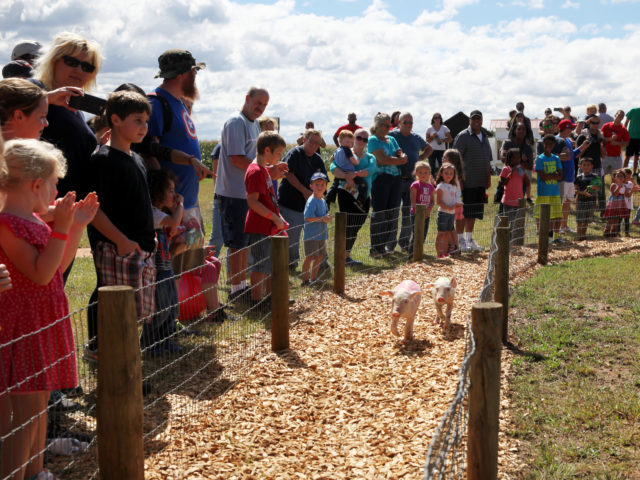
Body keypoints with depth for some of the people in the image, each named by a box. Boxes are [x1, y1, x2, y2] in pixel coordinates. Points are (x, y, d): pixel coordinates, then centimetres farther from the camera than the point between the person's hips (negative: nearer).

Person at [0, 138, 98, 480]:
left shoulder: (34, 221, 11)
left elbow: (60, 264, 19)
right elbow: (41, 273, -25)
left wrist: (77, 226, 13)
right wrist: (61, 228, -26)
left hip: (44, 324, 10)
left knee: (38, 402, 19)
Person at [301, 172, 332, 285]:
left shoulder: (323, 201, 12)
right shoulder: (311, 201, -15)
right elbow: (308, 217, -24)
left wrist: (327, 217, -1)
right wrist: (322, 219, -24)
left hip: (321, 234, 9)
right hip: (311, 235, -9)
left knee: (320, 256, 14)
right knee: (310, 257, -5)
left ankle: (313, 278, 25)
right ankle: (305, 280, 2)